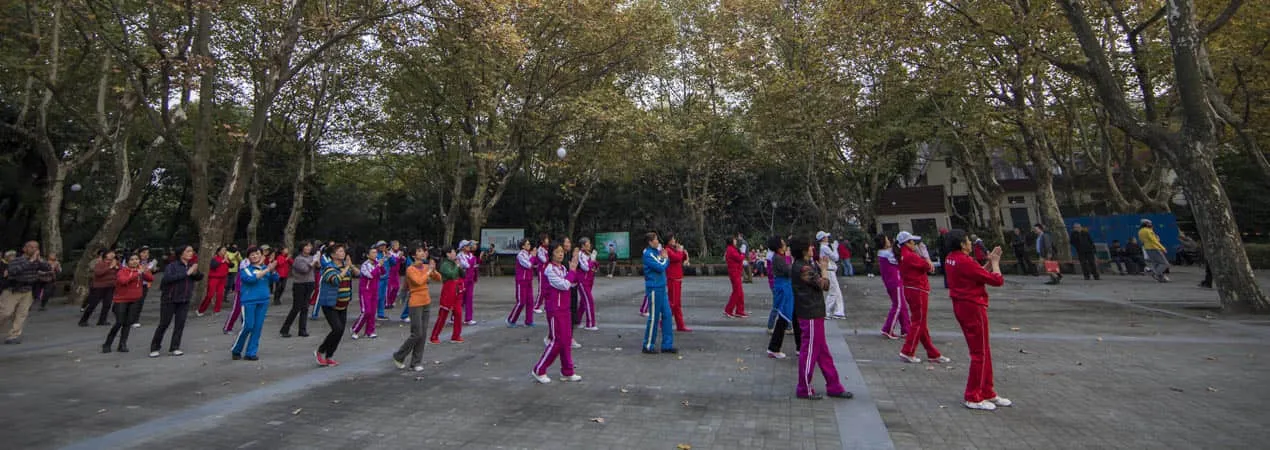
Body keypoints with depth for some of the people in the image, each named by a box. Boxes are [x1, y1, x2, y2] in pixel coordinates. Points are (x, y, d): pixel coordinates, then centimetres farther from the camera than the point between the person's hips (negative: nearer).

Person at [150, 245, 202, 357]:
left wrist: (195, 273, -18)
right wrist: (186, 273, -28)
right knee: (164, 324, 5)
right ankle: (155, 348, 21)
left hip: (184, 300, 4)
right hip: (169, 299, -3)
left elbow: (199, 277, 2)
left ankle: (174, 348, 12)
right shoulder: (172, 265, -12)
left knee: (180, 324, 2)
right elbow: (167, 278, -26)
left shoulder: (192, 265, 1)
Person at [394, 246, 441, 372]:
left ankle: (416, 362, 18)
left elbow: (438, 278, 6)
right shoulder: (410, 269, -13)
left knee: (423, 334, 7)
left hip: (426, 303, 6)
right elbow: (419, 281, -27)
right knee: (417, 334, -4)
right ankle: (398, 357, 19)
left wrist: (433, 269, -10)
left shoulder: (426, 267, 6)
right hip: (415, 304, -6)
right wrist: (429, 271, -17)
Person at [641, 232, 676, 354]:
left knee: (666, 315, 9)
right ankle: (648, 346, 13)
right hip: (654, 289, -9)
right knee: (654, 317, 0)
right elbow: (660, 267, -21)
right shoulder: (648, 254, -15)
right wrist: (664, 259, -3)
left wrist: (665, 258, -4)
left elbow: (666, 264, 14)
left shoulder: (656, 251, 12)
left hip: (661, 288, 9)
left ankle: (667, 345, 18)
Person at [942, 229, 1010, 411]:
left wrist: (990, 262, 10)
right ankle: (973, 398, 11)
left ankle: (987, 393, 31)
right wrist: (995, 263, 0)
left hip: (961, 306, 9)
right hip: (973, 308, -9)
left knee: (983, 352, 20)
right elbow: (997, 280, -15)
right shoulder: (965, 262, -21)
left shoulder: (950, 259, 7)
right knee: (980, 353, 2)